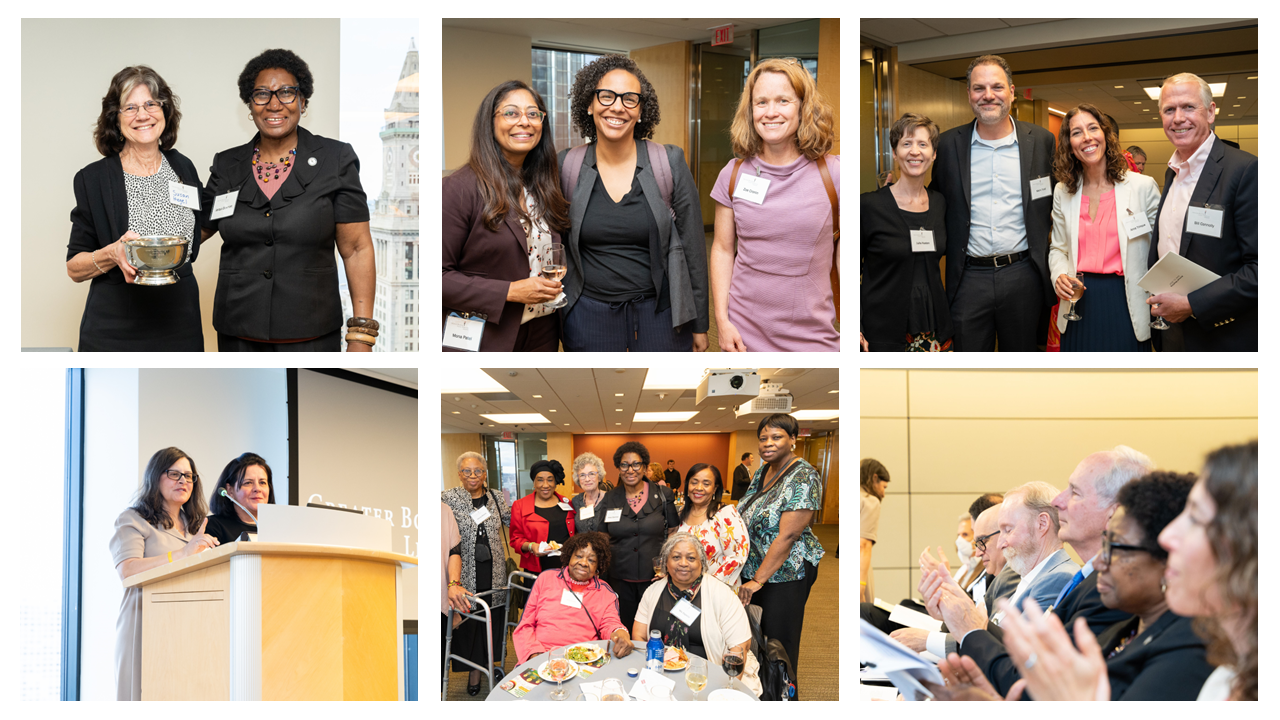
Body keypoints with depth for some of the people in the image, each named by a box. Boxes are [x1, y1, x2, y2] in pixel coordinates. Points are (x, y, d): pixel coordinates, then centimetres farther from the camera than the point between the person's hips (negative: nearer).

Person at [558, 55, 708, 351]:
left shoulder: (669, 164, -3)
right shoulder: (566, 168, 0)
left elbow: (693, 247, 1)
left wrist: (699, 324, 2)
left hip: (660, 312, -1)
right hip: (589, 314, 1)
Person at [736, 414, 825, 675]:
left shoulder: (803, 478, -17)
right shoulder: (764, 471, 9)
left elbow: (788, 535, -22)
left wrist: (758, 580, -23)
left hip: (784, 573, -8)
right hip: (752, 570, 8)